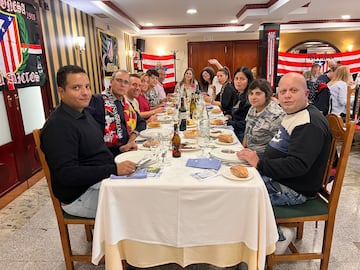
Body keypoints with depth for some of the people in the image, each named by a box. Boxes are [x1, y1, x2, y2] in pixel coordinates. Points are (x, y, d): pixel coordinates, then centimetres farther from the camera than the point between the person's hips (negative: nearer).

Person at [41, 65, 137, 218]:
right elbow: (67, 174, -25)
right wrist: (114, 169, -29)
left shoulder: (84, 114, 11)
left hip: (101, 179, 9)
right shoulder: (58, 126, -20)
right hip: (80, 196, -9)